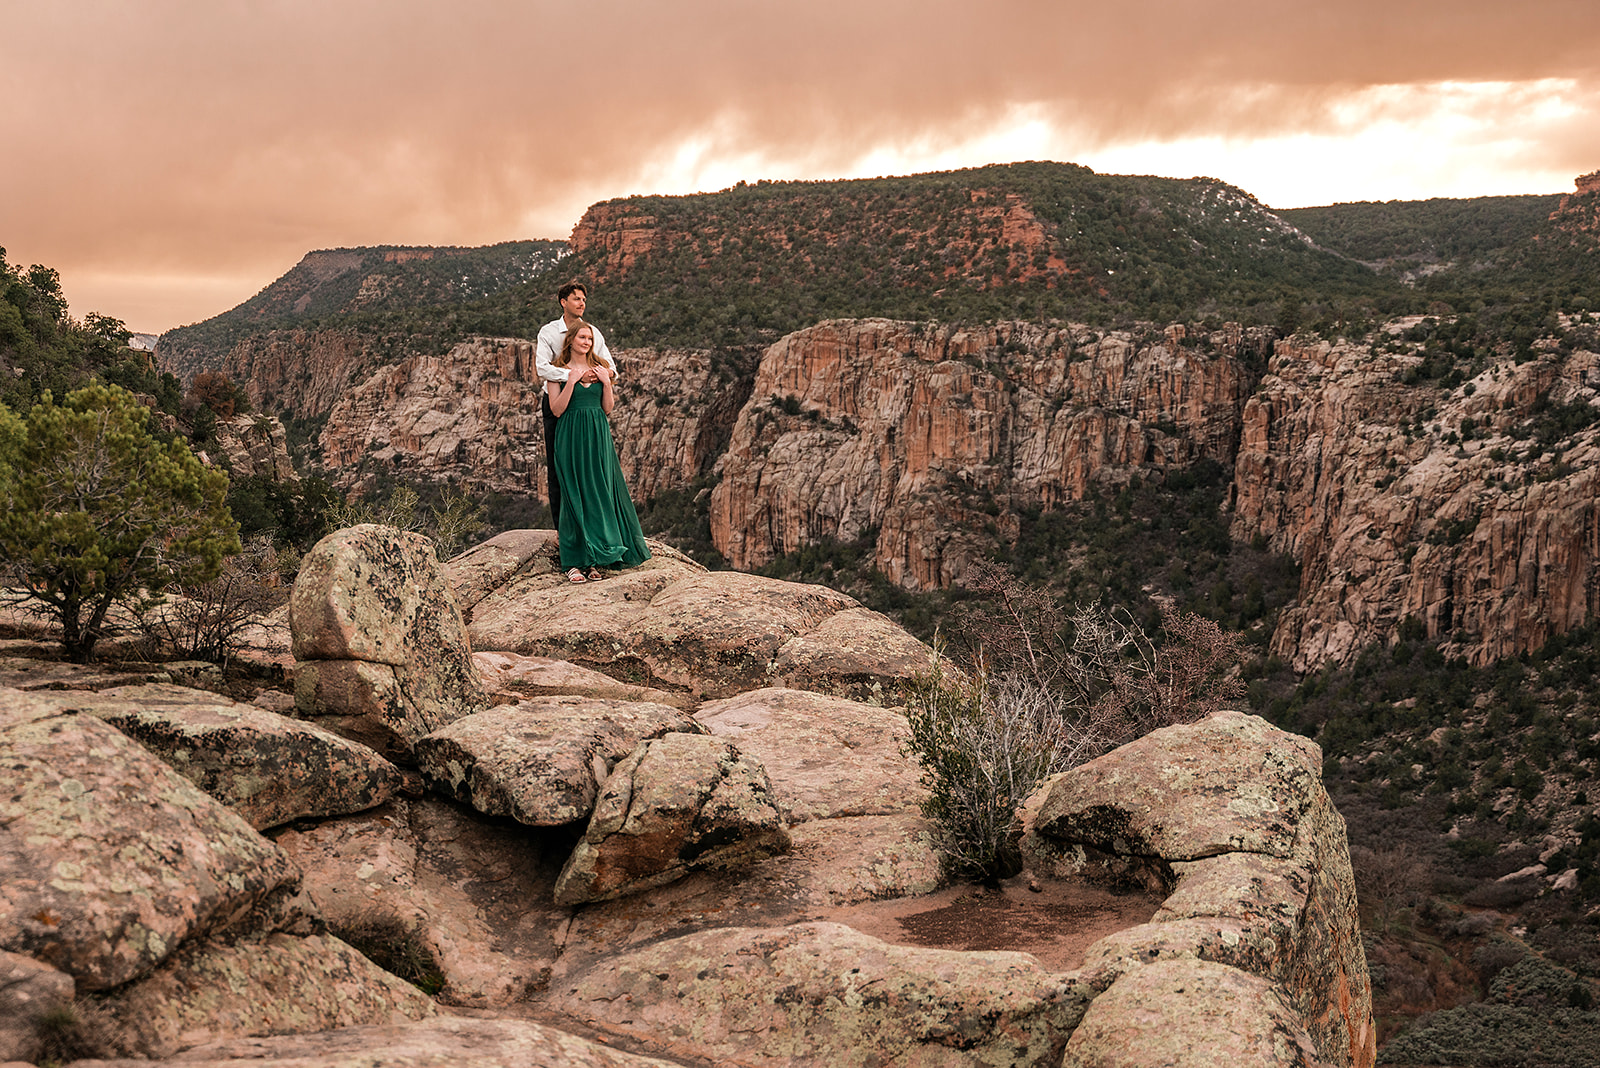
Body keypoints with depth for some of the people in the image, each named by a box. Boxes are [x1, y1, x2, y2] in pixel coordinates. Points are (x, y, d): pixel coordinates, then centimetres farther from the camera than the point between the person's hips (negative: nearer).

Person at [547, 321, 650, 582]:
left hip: (598, 435, 4)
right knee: (575, 496, -4)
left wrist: (607, 382, -5)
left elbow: (608, 408, 9)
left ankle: (593, 559, 10)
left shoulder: (601, 367, 11)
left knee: (600, 492, 1)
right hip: (571, 438, -3)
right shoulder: (559, 370, 1)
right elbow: (557, 409, -7)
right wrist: (571, 381, -14)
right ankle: (574, 563, 0)